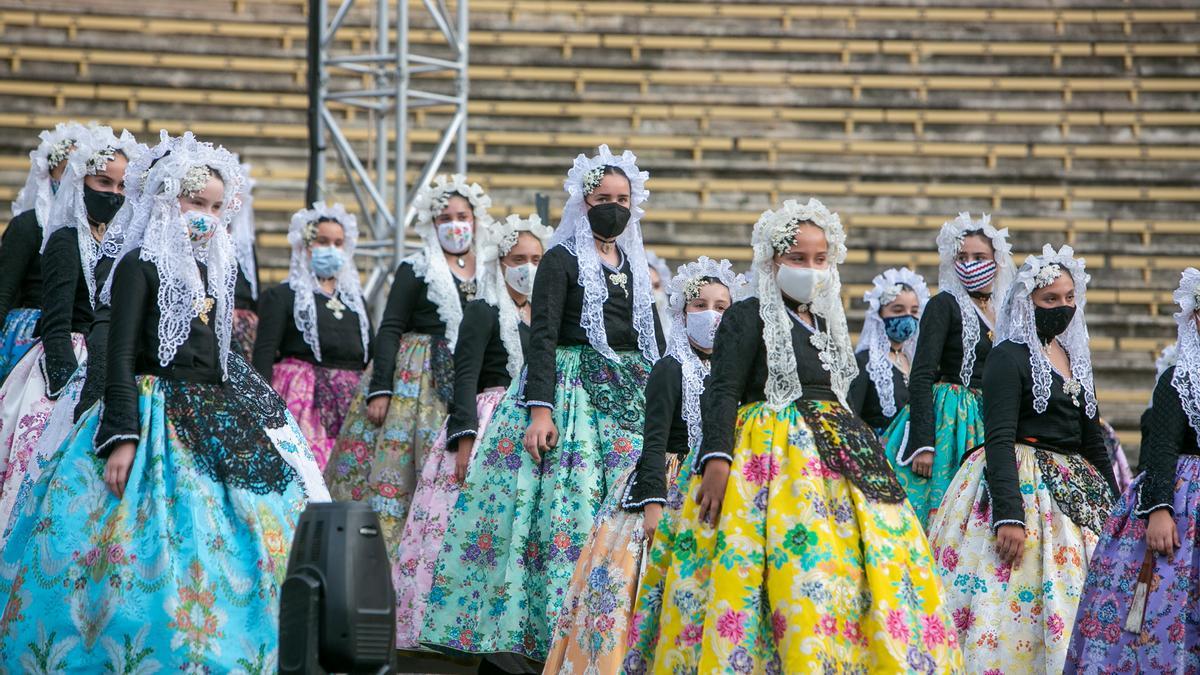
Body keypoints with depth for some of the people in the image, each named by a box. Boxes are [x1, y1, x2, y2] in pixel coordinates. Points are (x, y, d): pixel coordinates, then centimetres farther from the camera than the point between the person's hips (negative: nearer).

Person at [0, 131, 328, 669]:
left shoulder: (212, 271, 16)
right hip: (157, 420, -8)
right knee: (161, 547, -13)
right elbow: (120, 355, -13)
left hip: (214, 420, 8)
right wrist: (122, 437, -21)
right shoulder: (142, 265, -6)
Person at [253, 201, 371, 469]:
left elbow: (371, 355, 23)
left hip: (352, 402, 5)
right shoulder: (281, 296, 5)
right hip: (303, 396, -5)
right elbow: (264, 351, -4)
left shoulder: (354, 298, 22)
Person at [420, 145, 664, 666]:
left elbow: (655, 346, 19)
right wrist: (540, 409, -19)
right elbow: (543, 338, -8)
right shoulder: (562, 261, 0)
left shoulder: (636, 268, 17)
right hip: (571, 395, -5)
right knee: (566, 512, -13)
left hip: (632, 403, 5)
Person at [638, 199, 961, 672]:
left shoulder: (827, 325, 19)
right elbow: (722, 393, -9)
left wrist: (862, 454, 22)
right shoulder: (747, 317, -1)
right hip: (770, 453, -7)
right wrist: (717, 457, -22)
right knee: (792, 566, -21)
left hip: (836, 458, 7)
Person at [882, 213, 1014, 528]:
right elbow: (921, 377, -11)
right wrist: (924, 443, -20)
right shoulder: (944, 305, -3)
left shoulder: (1001, 314, 16)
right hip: (947, 420, -6)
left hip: (986, 426, 6)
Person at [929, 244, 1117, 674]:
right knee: (1016, 604, -13)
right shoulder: (1009, 356, -7)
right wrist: (1009, 515, -25)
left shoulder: (1074, 358, 15)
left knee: (1071, 603, 3)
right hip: (1020, 485, -8)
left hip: (1075, 491, 8)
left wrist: (1114, 505, 20)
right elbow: (999, 440, -16)